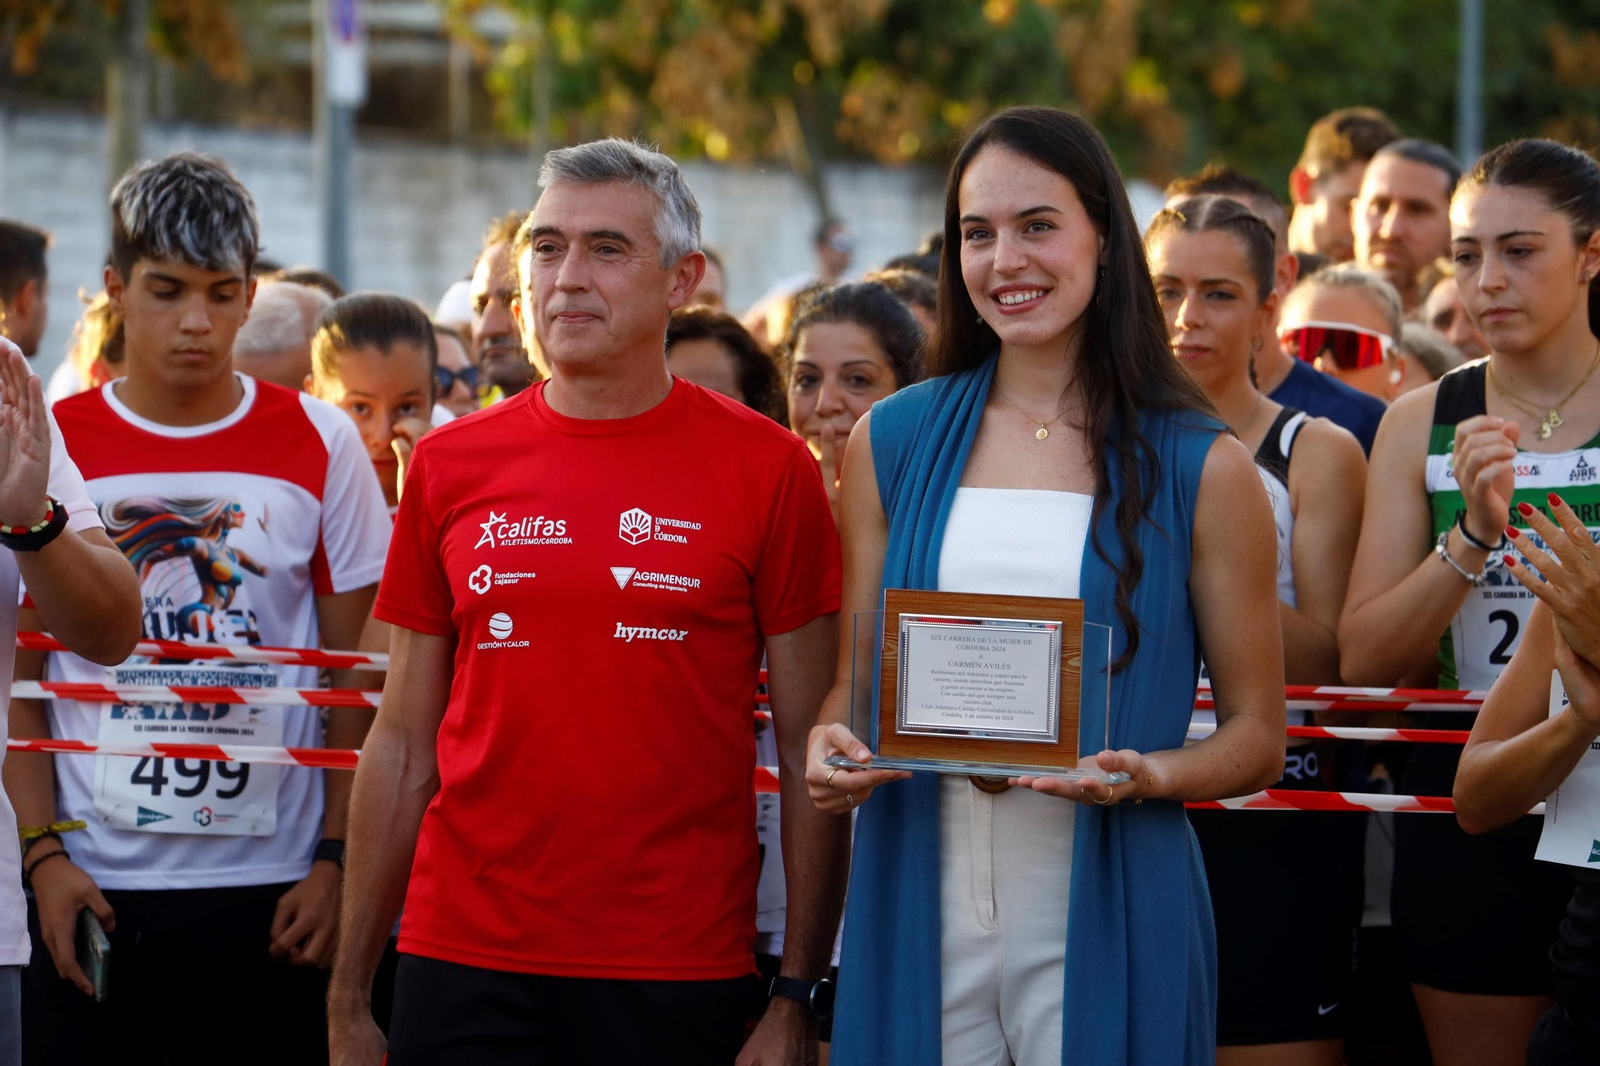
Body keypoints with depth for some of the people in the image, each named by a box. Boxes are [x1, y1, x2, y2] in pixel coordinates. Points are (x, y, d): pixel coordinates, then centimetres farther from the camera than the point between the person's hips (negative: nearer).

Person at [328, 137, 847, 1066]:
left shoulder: (766, 469, -1)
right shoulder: (452, 466, 7)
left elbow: (809, 753, -1)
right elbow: (402, 744, 10)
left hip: (678, 978, -2)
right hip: (463, 964, 2)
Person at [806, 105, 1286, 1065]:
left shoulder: (1200, 470, 1)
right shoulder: (892, 445, 9)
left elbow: (1258, 736, 4)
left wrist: (1151, 776, -15)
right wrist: (833, 748, -6)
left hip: (1108, 914, -2)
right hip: (917, 904, 2)